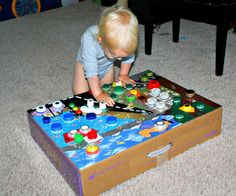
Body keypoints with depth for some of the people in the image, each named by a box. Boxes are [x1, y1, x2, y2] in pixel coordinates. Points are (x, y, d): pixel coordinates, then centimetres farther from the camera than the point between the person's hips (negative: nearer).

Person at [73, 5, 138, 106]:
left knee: (107, 91, 9)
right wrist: (98, 94, -40)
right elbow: (91, 70, -42)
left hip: (107, 65, 3)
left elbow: (129, 56, -12)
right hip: (86, 64, -3)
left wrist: (123, 74, -8)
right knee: (80, 91, -8)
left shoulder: (126, 40, -36)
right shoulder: (89, 39, -47)